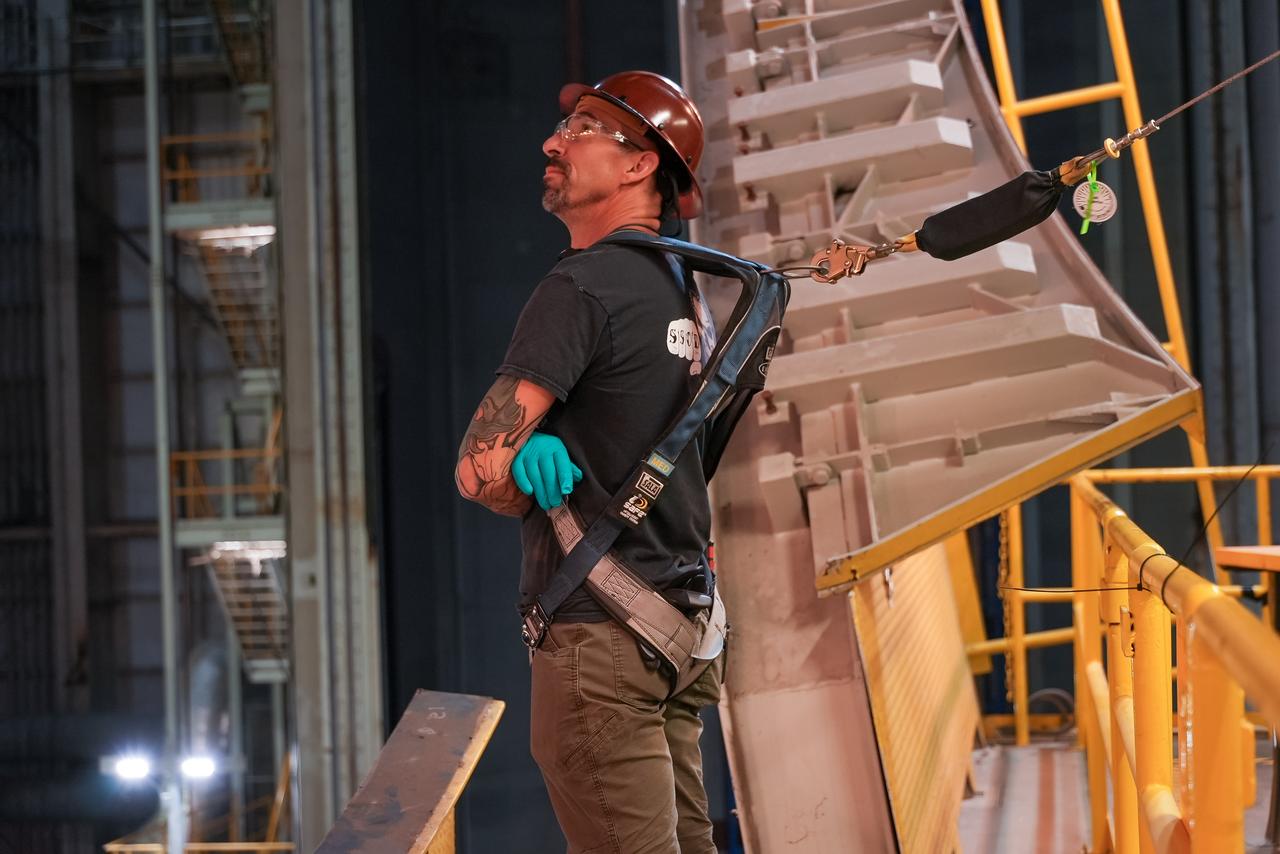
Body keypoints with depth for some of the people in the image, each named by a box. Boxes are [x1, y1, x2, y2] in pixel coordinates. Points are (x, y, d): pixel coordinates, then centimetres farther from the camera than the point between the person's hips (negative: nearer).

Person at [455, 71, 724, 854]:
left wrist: (543, 503, 5)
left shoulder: (583, 285, -13)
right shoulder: (682, 289, 15)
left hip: (600, 638, -9)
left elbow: (481, 468, -16)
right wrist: (542, 449, -4)